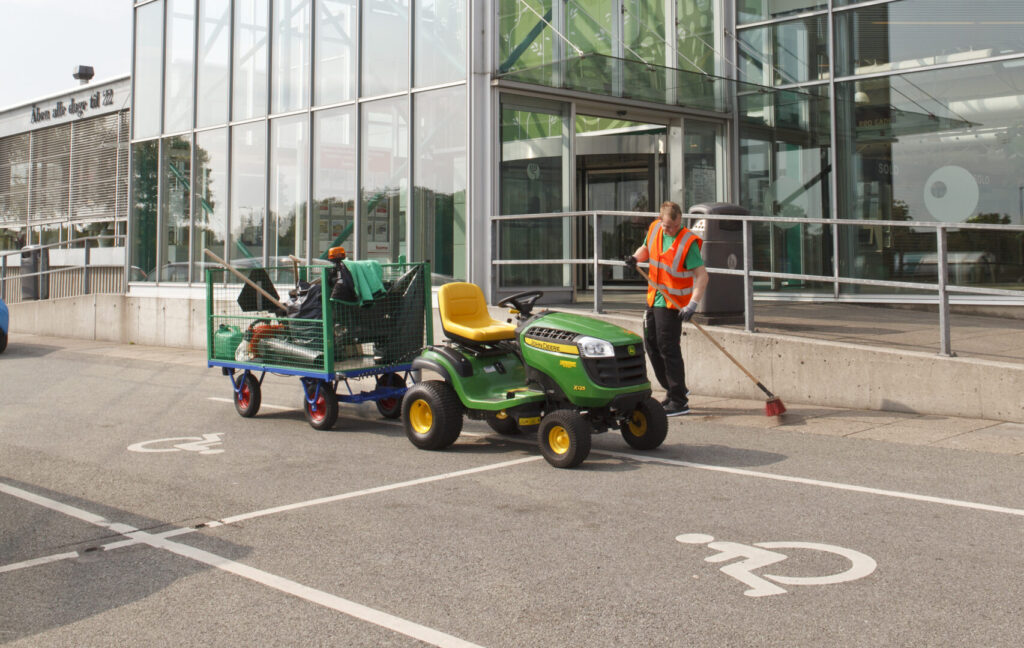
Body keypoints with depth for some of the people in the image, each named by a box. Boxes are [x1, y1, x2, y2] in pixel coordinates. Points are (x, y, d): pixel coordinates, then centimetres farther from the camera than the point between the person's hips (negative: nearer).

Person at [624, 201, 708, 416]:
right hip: (653, 298, 8)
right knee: (651, 344, 13)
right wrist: (635, 258, -3)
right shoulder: (654, 229, 1)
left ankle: (679, 402, -3)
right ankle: (673, 390, 28)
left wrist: (693, 304, -33)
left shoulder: (688, 242, -19)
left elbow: (702, 275, -23)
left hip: (673, 303, -8)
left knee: (668, 348, -10)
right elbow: (646, 249, 21)